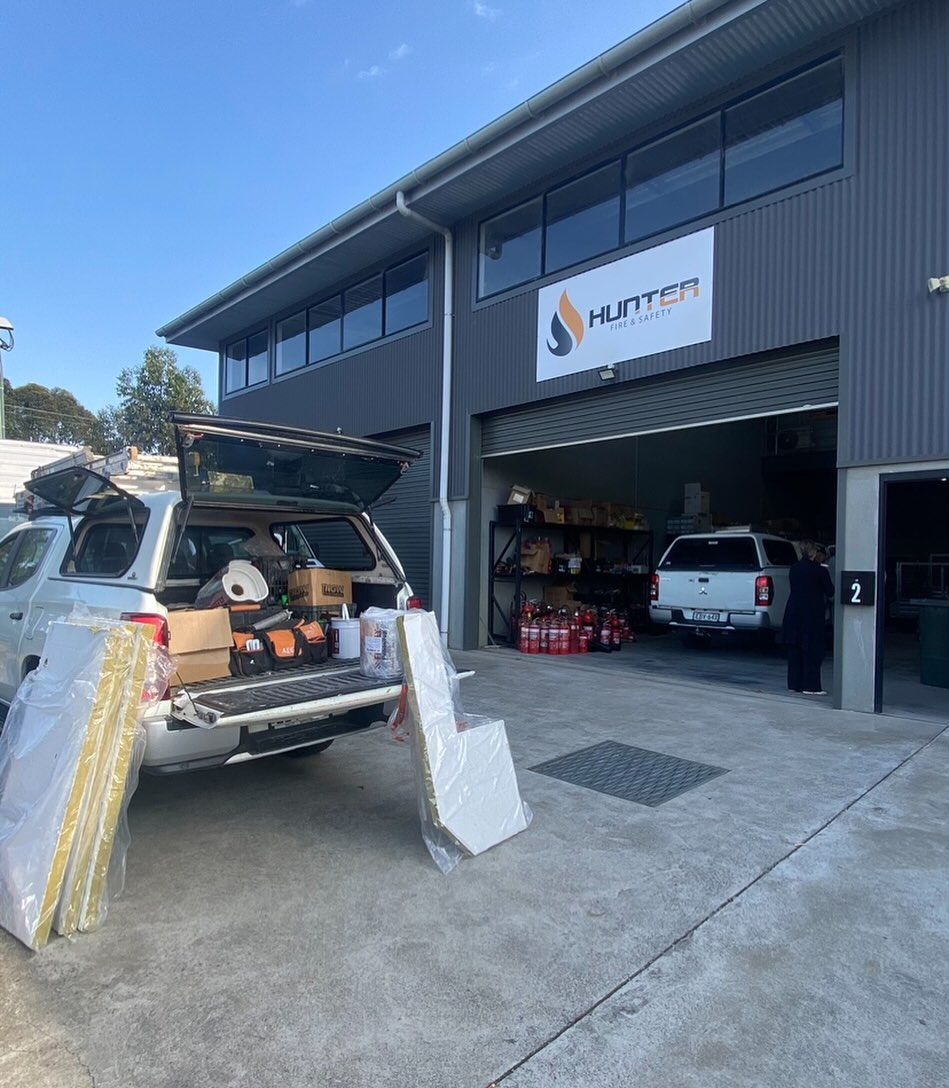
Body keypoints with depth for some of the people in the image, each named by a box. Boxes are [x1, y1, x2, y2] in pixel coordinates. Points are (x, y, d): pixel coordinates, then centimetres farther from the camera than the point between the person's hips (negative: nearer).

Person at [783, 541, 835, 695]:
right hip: (812, 614, -6)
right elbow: (830, 592, -2)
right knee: (812, 650, 1)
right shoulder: (820, 571, -11)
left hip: (793, 612, 6)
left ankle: (794, 683, 16)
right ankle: (810, 685, 3)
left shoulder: (794, 569, 6)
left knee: (794, 649, 11)